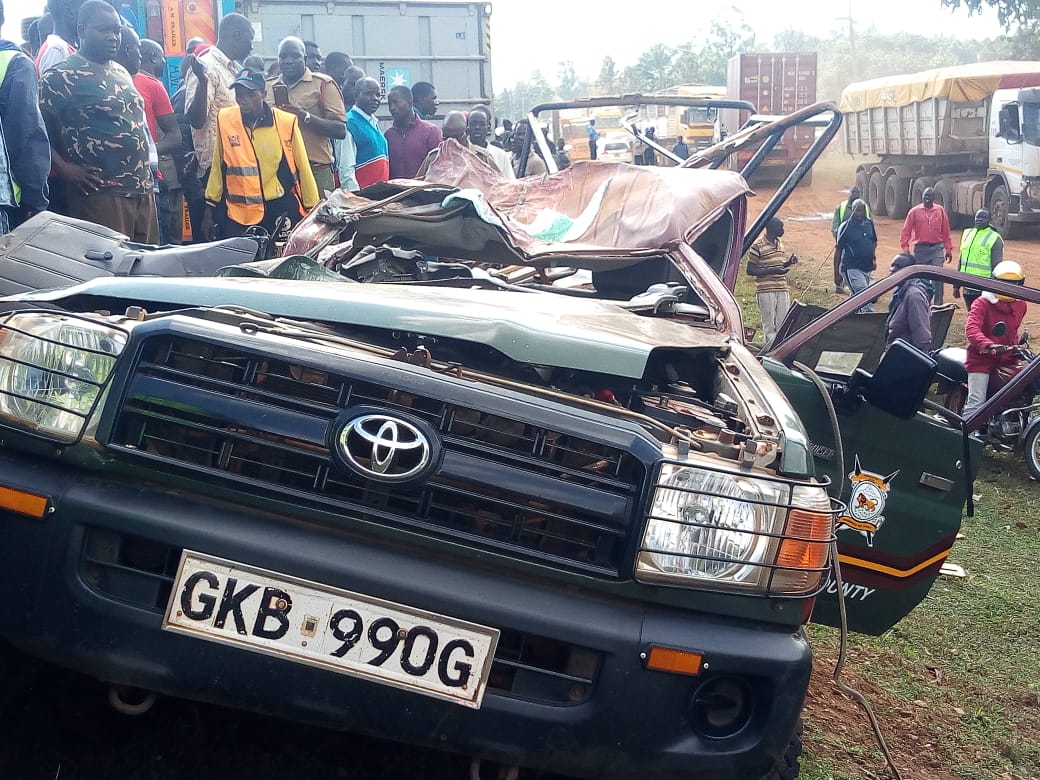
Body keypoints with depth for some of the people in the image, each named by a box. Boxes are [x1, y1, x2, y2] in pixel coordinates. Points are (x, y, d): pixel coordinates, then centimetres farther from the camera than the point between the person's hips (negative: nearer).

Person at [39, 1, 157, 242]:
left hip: (142, 190, 8)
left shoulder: (122, 73, 18)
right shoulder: (62, 77, -5)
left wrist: (147, 171, 16)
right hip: (100, 194, -7)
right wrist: (64, 168, -17)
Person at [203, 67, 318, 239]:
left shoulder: (286, 122, -4)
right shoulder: (224, 120, 1)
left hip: (281, 211, -1)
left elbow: (302, 168, 3)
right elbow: (218, 167, 10)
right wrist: (210, 210, 12)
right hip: (238, 215, 1)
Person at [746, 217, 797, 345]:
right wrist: (772, 271, -18)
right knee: (769, 326, -2)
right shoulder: (757, 246, -10)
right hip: (766, 290, -7)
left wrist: (788, 262, 4)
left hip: (782, 289, 7)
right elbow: (750, 270, -10)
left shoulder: (780, 243, 13)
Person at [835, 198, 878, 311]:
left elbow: (874, 242, 20)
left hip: (867, 267, 6)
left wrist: (874, 258, 11)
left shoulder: (869, 223, 6)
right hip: (852, 267, -6)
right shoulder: (846, 226, -10)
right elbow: (838, 248, -6)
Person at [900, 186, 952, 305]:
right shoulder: (914, 211, 1)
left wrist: (948, 249, 7)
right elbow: (906, 231, 0)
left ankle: (938, 305, -8)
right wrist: (905, 248, -8)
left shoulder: (940, 210, 4)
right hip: (920, 249, 0)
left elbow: (946, 231, 7)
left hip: (937, 248, 0)